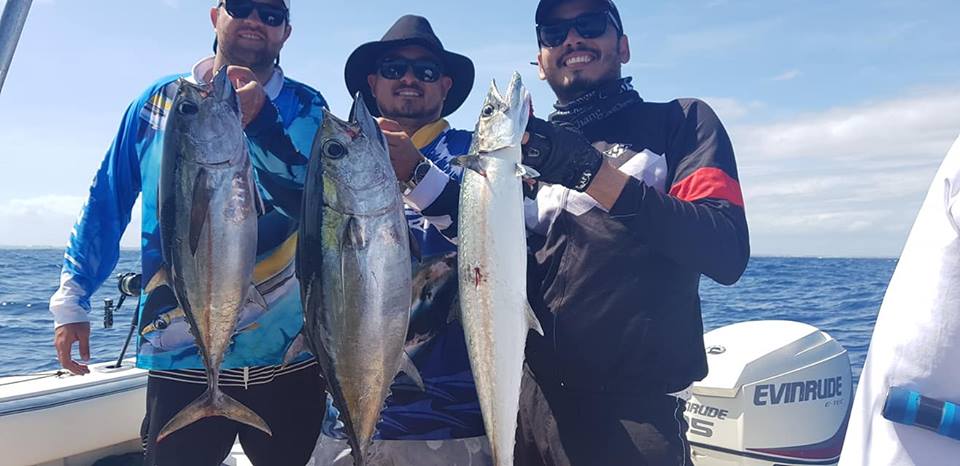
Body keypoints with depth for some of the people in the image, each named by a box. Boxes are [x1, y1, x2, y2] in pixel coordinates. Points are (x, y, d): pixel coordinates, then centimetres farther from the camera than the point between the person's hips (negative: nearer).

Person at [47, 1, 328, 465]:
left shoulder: (305, 108, 2)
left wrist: (261, 118, -26)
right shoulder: (159, 100, 5)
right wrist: (72, 298, 9)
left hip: (287, 357, 0)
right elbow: (106, 202, 10)